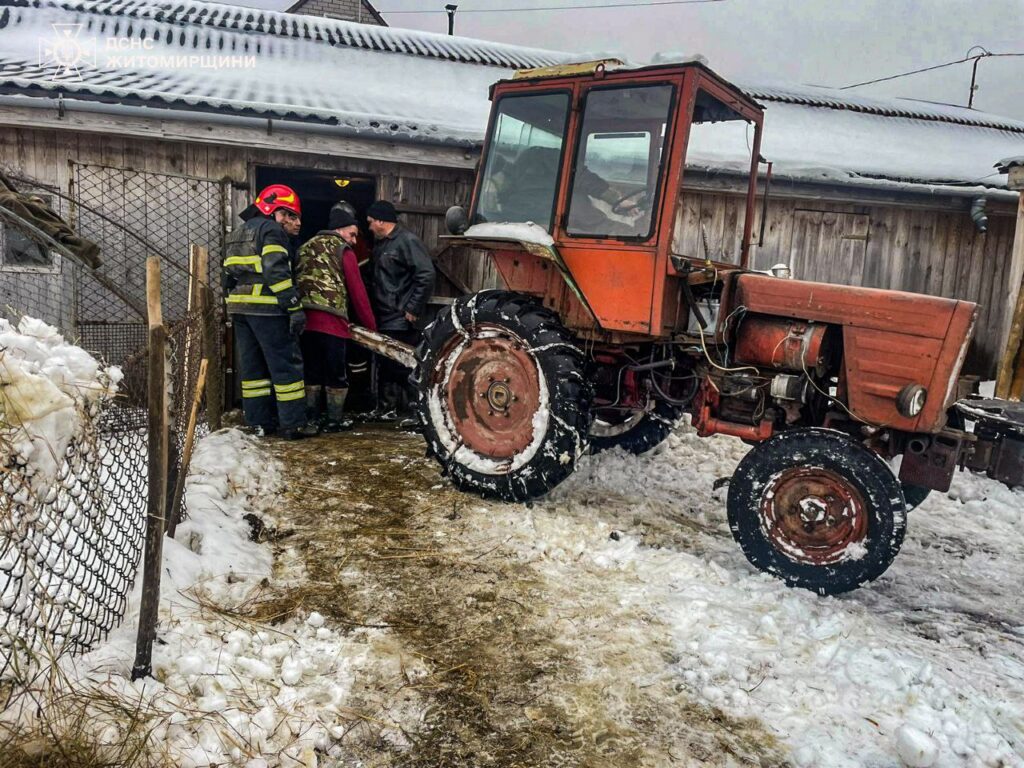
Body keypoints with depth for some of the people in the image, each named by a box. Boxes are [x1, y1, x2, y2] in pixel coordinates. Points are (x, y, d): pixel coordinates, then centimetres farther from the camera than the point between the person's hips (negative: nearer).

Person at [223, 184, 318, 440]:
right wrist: (294, 306, -20)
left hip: (239, 306, 9)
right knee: (286, 363, -3)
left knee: (252, 364, 12)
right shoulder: (272, 230, -5)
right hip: (266, 307, -9)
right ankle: (293, 423, -2)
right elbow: (276, 271, -18)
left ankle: (260, 421, 16)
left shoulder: (237, 234, 23)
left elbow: (229, 273, 21)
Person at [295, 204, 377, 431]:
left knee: (312, 371, 14)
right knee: (337, 373, 3)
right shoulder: (344, 251, 2)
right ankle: (335, 420, 6)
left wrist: (302, 311, 17)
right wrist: (370, 325, 4)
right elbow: (357, 291, -1)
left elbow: (298, 281, 18)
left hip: (305, 319, 6)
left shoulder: (306, 247, 22)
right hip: (331, 321, -6)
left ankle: (312, 417, 18)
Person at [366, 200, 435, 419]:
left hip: (402, 321, -9)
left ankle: (406, 408, 2)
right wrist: (375, 313, 17)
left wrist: (413, 309, -18)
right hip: (385, 319, 9)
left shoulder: (408, 241, -12)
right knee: (386, 365, 14)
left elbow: (426, 276, -19)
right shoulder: (381, 243, 17)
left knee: (400, 367, -7)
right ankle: (387, 409, 23)